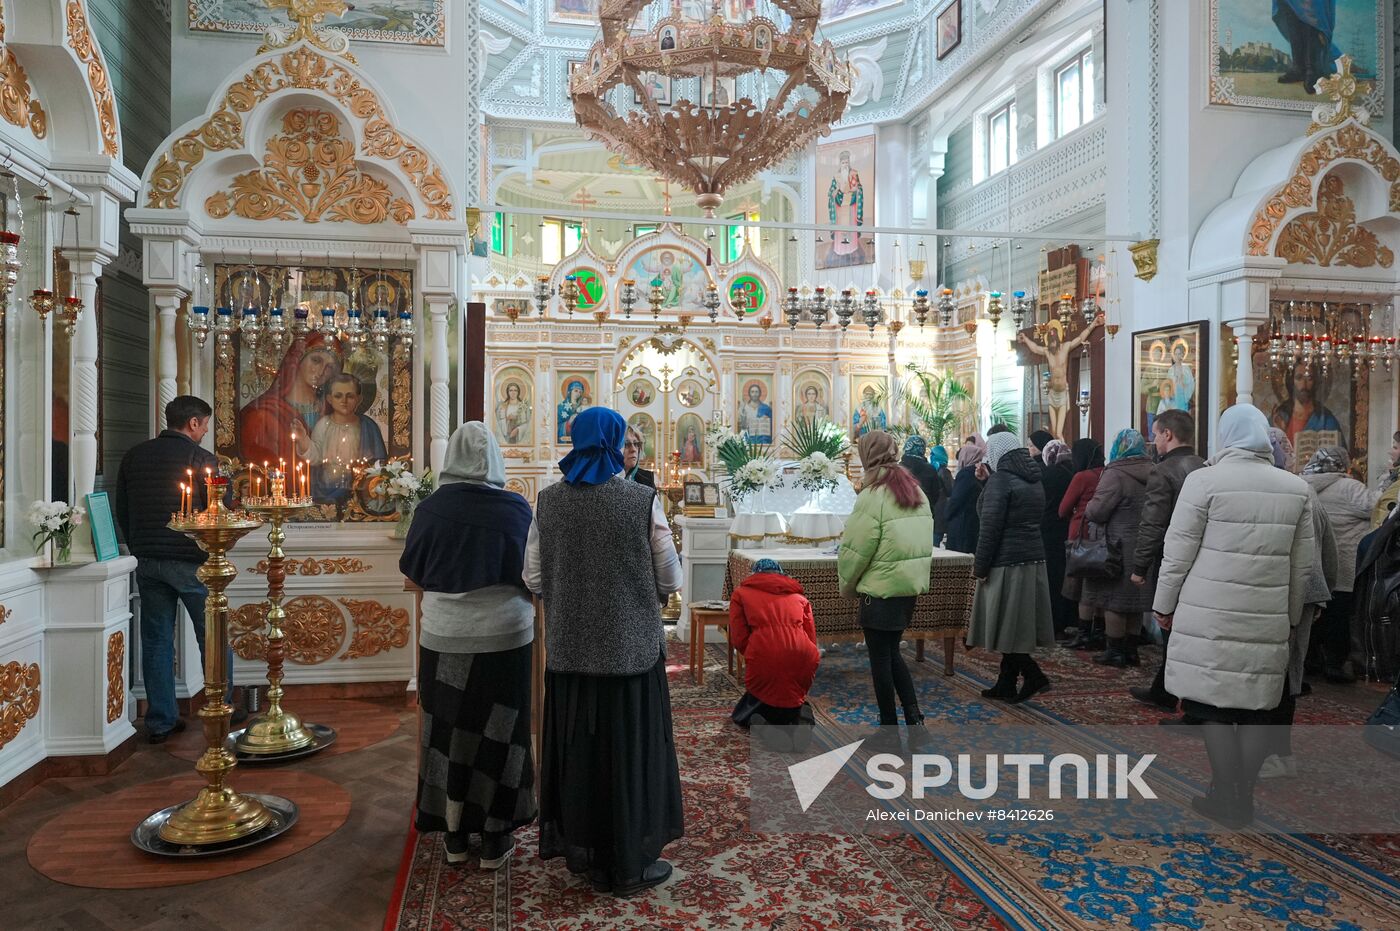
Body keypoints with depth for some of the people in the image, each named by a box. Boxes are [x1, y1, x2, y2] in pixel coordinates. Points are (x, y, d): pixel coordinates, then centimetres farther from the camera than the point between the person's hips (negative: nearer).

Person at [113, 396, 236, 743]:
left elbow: (120, 509, 12)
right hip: (191, 561, -5)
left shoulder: (134, 455, 7)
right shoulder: (201, 458, -9)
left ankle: (160, 721, 14)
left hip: (146, 562, 5)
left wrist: (139, 548, 19)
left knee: (156, 640, 10)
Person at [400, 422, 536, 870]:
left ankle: (454, 834, 24)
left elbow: (412, 573, 4)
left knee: (449, 730, 14)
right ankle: (494, 838, 18)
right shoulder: (516, 508, -10)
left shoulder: (431, 508, -7)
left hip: (444, 636, 1)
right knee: (498, 733, 10)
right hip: (504, 635, -1)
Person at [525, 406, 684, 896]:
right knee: (628, 749, 9)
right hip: (630, 647, -3)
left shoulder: (548, 501, -4)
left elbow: (533, 579, 0)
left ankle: (580, 849, 32)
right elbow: (670, 580, -8)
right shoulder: (642, 500, -13)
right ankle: (629, 863, 21)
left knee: (577, 747, 17)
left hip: (569, 648, 3)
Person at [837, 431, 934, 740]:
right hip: (912, 584, 8)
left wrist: (847, 585, 1)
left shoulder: (873, 496, -17)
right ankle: (914, 717, 13)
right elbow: (925, 539, 10)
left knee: (881, 658, 6)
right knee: (892, 652, 20)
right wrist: (917, 574, 18)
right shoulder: (915, 490, 6)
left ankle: (889, 725, 16)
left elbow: (855, 549, -14)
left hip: (881, 588, -8)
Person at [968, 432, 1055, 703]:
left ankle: (1033, 675, -4)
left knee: (1007, 625, 0)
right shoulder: (1034, 480, 12)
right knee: (1017, 625, 11)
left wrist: (980, 566, -10)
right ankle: (1006, 685, 18)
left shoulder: (1000, 480, -12)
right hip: (1034, 559, 8)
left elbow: (991, 528, -15)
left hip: (1007, 563, -8)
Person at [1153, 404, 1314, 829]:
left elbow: (1178, 552, -6)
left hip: (1209, 618, -4)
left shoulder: (1204, 480, -7)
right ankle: (1244, 799, 19)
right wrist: (1291, 616, 22)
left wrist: (1164, 605, 5)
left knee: (1213, 706, 4)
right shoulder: (1296, 488, 7)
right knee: (1257, 707, 12)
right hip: (1268, 622, 4)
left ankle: (1228, 800, 7)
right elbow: (1301, 566, 11)